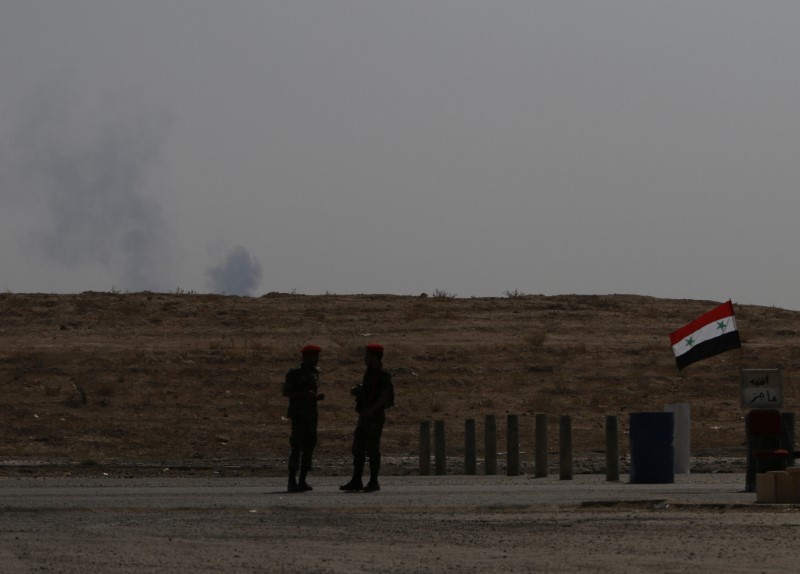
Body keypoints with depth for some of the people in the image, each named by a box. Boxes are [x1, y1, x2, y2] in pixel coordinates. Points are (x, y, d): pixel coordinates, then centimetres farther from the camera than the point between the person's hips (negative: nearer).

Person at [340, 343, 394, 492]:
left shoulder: (383, 375, -11)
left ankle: (373, 482, 0)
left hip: (375, 417, -8)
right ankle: (356, 481, 8)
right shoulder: (368, 373, 15)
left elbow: (384, 396, -18)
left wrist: (370, 410, -24)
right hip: (364, 417, 8)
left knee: (373, 449, -6)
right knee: (358, 448, 5)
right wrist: (356, 392, 5)